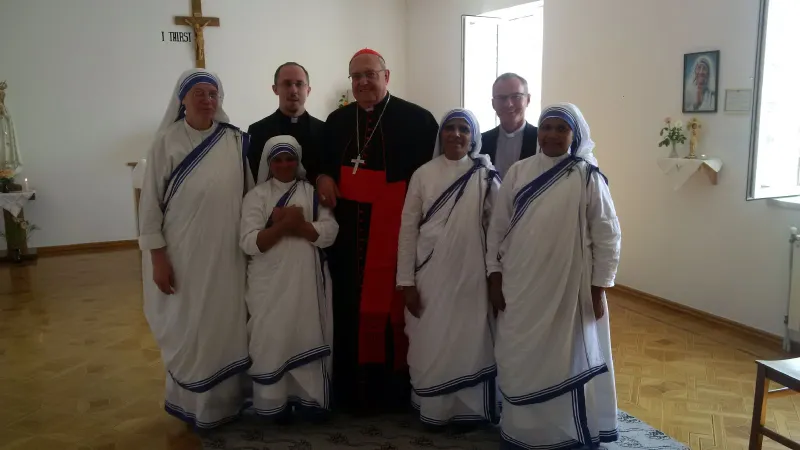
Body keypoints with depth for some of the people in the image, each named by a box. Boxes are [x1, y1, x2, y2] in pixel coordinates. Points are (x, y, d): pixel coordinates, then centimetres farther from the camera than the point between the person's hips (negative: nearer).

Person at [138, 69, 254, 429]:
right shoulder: (167, 142, -5)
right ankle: (191, 402, 29)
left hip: (227, 254, 2)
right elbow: (151, 203, -5)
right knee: (187, 329, 9)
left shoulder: (236, 140, 1)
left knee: (227, 326, 11)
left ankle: (226, 399, 30)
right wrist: (158, 257, -8)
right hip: (183, 254, -2)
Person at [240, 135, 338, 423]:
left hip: (307, 282, 2)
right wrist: (284, 224, -19)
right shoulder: (257, 196, 2)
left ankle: (309, 398, 19)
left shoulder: (313, 192, 7)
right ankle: (274, 402, 16)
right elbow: (250, 243, -9)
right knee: (272, 341, 3)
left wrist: (296, 224, -15)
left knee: (308, 338, 6)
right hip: (271, 285, -1)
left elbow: (329, 233, -4)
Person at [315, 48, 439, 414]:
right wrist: (323, 177, 1)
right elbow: (324, 163, 23)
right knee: (348, 307, 8)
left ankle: (393, 389, 18)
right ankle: (351, 389, 23)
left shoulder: (417, 119, -3)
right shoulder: (337, 120, 13)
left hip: (395, 231, -4)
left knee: (391, 307, 2)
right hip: (348, 231, 4)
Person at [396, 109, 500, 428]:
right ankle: (433, 409, 25)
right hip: (430, 276, 1)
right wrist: (407, 281, -3)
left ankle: (467, 409, 24)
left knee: (469, 343, 6)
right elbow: (408, 228, 0)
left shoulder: (485, 176, -1)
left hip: (471, 277, 0)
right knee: (430, 345, 8)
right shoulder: (423, 174, 1)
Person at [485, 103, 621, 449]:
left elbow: (607, 235, -4)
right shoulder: (518, 172, 2)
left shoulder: (587, 177, -5)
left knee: (566, 361, 10)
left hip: (568, 289, -2)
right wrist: (495, 276, 2)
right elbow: (498, 227, 5)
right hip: (519, 287, 3)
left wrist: (599, 287, -6)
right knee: (518, 362, 12)